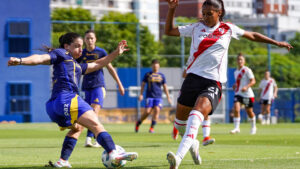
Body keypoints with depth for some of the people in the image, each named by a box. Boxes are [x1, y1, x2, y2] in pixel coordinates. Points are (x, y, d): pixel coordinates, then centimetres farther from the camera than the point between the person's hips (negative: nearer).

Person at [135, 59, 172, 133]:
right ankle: (138, 123, 14)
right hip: (149, 96, -1)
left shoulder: (161, 75, 11)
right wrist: (141, 94, -1)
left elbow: (165, 87, 14)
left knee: (157, 110, -17)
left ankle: (152, 127, -9)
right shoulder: (148, 74, 7)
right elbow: (143, 85, 10)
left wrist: (168, 97, 10)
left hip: (158, 97, 1)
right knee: (147, 112, -12)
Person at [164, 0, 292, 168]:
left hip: (213, 83, -3)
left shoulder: (228, 29, 11)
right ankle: (193, 144, 42)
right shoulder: (196, 27, 12)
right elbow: (169, 31, 17)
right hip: (193, 78, 3)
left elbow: (252, 35, 25)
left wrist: (276, 43, 30)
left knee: (197, 112, -30)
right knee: (180, 121, 8)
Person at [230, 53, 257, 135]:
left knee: (249, 112, 8)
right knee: (236, 109, -17)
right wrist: (235, 85, 7)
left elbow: (253, 81, -14)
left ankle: (253, 127, 31)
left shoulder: (247, 70, -9)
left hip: (247, 94, -5)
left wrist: (246, 87, -28)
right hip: (238, 94, 5)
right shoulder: (236, 72, 12)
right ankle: (236, 128, -16)